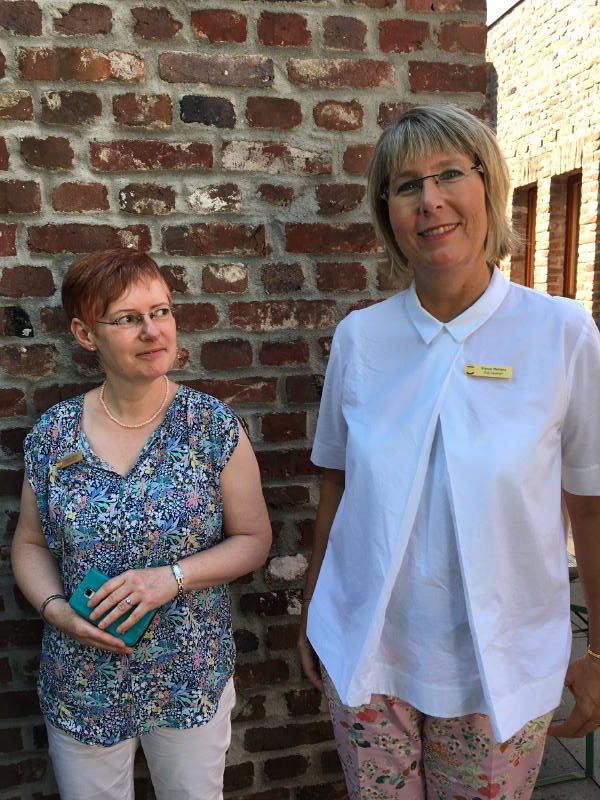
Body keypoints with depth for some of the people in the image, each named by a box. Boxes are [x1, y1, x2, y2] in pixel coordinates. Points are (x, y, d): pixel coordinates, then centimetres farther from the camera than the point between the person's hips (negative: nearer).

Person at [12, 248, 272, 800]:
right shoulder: (55, 433, -7)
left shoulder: (212, 425, -12)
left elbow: (254, 539, -7)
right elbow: (30, 544, 4)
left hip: (192, 677, -1)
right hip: (82, 685, 1)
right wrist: (55, 608, -14)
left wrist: (172, 577, -21)